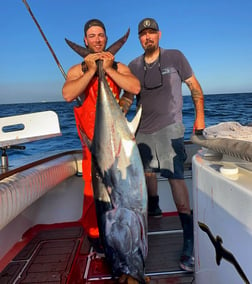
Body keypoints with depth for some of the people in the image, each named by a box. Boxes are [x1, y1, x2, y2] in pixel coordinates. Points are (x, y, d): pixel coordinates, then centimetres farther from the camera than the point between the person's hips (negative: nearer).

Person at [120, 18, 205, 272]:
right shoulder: (133, 66, 9)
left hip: (169, 128, -4)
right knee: (147, 171, 16)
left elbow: (195, 87, 5)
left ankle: (190, 242, -11)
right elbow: (127, 96, 13)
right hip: (143, 130, 5)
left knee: (175, 177, -14)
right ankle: (153, 208, 44)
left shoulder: (175, 57, 1)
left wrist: (199, 116, 0)